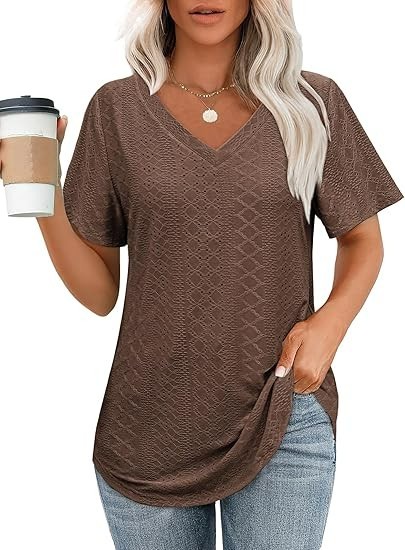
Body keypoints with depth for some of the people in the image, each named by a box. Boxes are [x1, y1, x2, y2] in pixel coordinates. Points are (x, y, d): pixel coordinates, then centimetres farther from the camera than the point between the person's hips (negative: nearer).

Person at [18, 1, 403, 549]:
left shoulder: (313, 103, -1)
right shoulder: (116, 109, 0)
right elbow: (99, 292, 1)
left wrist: (329, 323, -10)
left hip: (286, 417, 0)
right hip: (151, 428, 1)